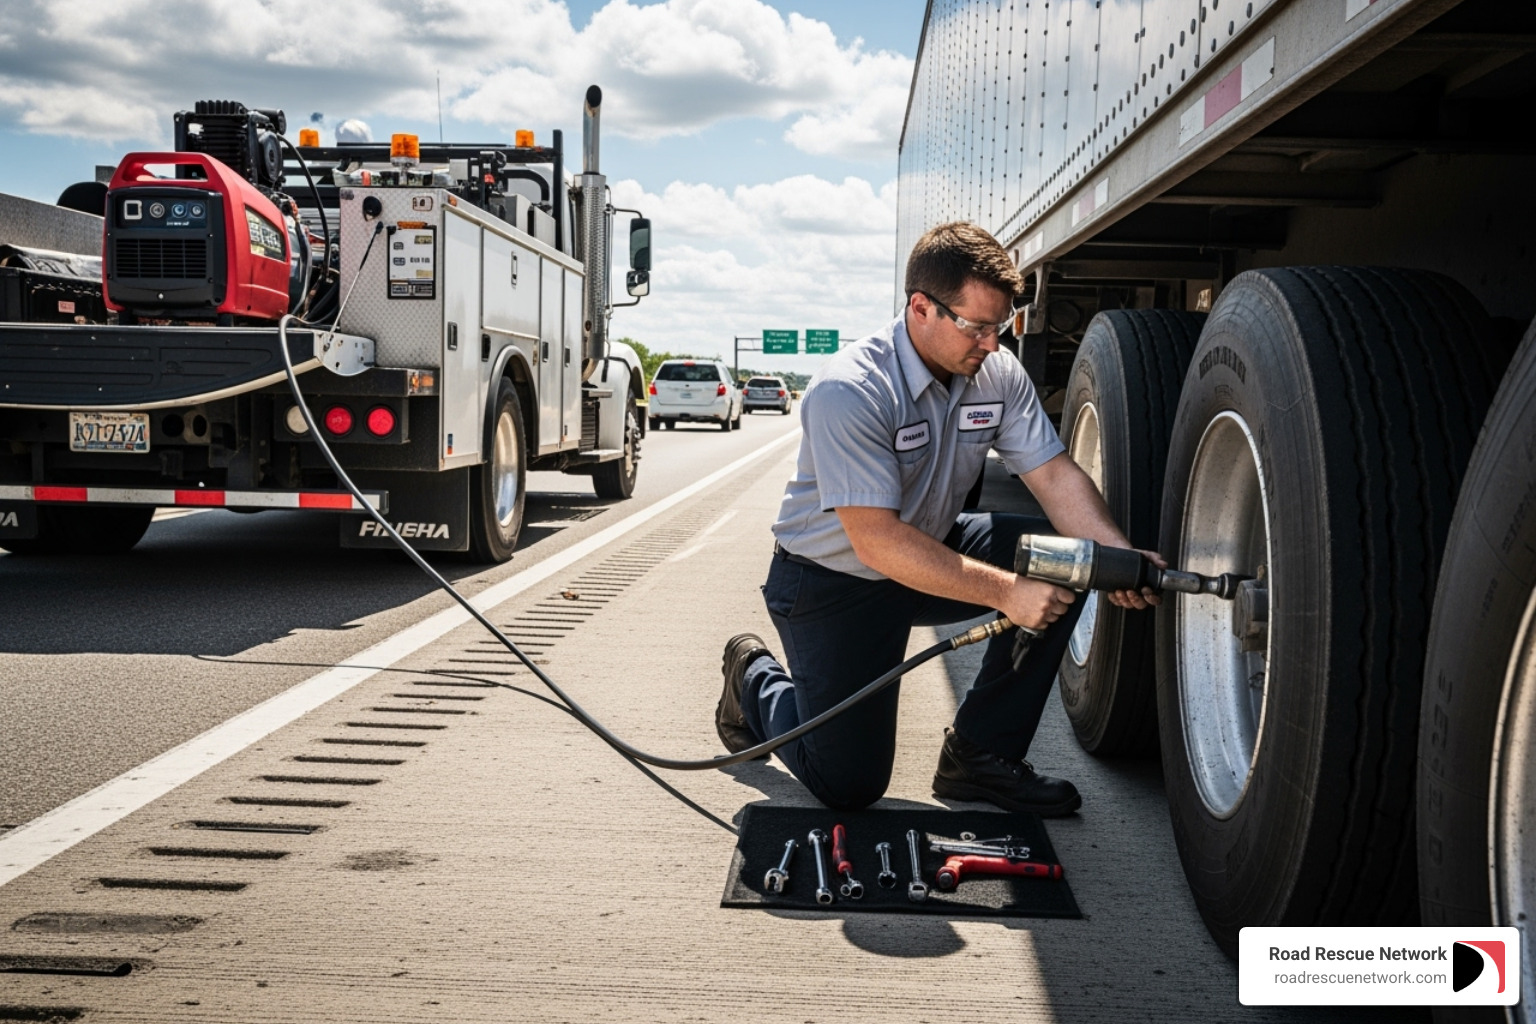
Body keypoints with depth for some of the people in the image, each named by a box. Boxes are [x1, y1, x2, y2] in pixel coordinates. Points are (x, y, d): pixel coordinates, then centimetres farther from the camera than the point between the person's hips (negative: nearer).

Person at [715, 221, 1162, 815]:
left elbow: (1054, 474, -10)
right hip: (830, 581, -6)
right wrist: (1005, 592, -38)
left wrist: (1117, 557, -29)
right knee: (847, 785, -8)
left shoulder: (999, 375, -8)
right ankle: (757, 678, 24)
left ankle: (981, 754, -5)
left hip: (932, 551, 6)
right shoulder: (848, 392, -29)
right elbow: (877, 542, -34)